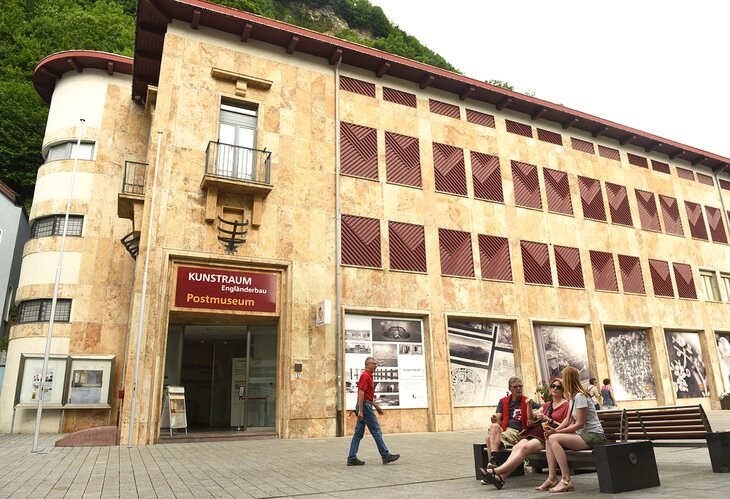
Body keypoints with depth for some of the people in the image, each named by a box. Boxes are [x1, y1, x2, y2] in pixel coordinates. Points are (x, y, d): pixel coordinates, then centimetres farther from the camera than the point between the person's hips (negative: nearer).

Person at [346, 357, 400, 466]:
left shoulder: (368, 376, 19)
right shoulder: (365, 376, -13)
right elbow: (361, 393, -20)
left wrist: (377, 406, 24)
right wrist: (360, 410, -24)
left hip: (364, 407, 10)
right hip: (365, 406, -10)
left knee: (358, 433, 7)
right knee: (376, 431, -3)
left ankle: (352, 458, 7)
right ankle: (386, 456, 4)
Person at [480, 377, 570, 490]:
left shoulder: (566, 405, 6)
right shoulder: (547, 405, 27)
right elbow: (531, 416, 23)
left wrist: (548, 419, -13)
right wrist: (529, 404, 5)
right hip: (536, 432, 6)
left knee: (525, 447, -30)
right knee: (517, 447, -23)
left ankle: (496, 471, -37)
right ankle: (501, 477, -38)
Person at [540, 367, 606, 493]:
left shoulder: (580, 397, -17)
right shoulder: (572, 397, 13)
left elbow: (579, 424, -19)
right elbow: (569, 420, 10)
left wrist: (556, 432, -17)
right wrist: (554, 430, -6)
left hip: (594, 436, -9)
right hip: (583, 435, 9)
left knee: (554, 439, -23)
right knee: (549, 438, -1)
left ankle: (566, 480, -19)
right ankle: (552, 478, -4)